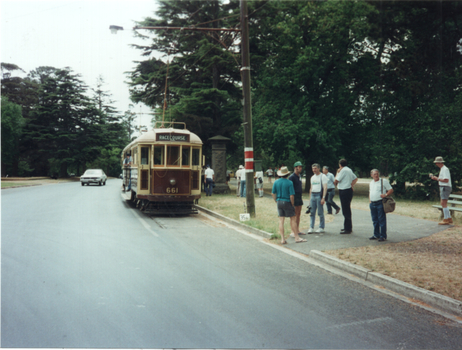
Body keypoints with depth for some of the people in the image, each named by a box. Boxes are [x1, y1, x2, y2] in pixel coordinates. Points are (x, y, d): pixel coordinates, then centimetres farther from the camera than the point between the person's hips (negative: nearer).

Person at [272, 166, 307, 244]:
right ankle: (297, 237, 8)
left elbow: (273, 193, 7)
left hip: (279, 202, 5)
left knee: (281, 221, 5)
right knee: (292, 219, 5)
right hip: (287, 202, -5)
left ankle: (282, 239, 5)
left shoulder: (276, 182, 2)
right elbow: (291, 195, -14)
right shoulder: (289, 183, -11)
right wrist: (292, 204, -1)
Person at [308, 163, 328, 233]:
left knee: (320, 213, -2)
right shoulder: (312, 177, 18)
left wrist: (323, 198, -18)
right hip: (312, 195, 7)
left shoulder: (323, 176, -3)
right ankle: (311, 228, 7)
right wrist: (310, 198, 17)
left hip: (319, 195, -6)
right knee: (312, 212, 4)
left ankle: (321, 228, 7)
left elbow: (325, 188, -10)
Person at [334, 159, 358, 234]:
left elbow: (336, 181, -13)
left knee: (345, 210, -7)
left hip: (344, 191, -10)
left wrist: (337, 173, -1)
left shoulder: (343, 170, -13)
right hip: (349, 190, 10)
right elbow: (355, 178, 24)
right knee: (347, 209, 17)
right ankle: (349, 227, 25)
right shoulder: (349, 170, 14)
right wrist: (352, 185, 16)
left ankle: (347, 229, -5)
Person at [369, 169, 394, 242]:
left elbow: (391, 190, -2)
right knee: (375, 220, 11)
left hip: (380, 203, -6)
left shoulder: (384, 181, -2)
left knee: (382, 220, -4)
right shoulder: (371, 183, 16)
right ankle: (376, 235, 21)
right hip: (372, 203, 6)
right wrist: (369, 200, 14)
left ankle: (383, 236, 1)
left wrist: (386, 194, -19)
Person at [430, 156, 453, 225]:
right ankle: (449, 219, 16)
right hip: (443, 188, 10)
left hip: (445, 188, -10)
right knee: (444, 204, 12)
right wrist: (435, 177, 9)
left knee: (444, 204, -10)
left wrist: (437, 178, -17)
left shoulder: (445, 169, -14)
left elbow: (446, 180, -22)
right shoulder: (442, 169, 18)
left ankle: (446, 220, -8)